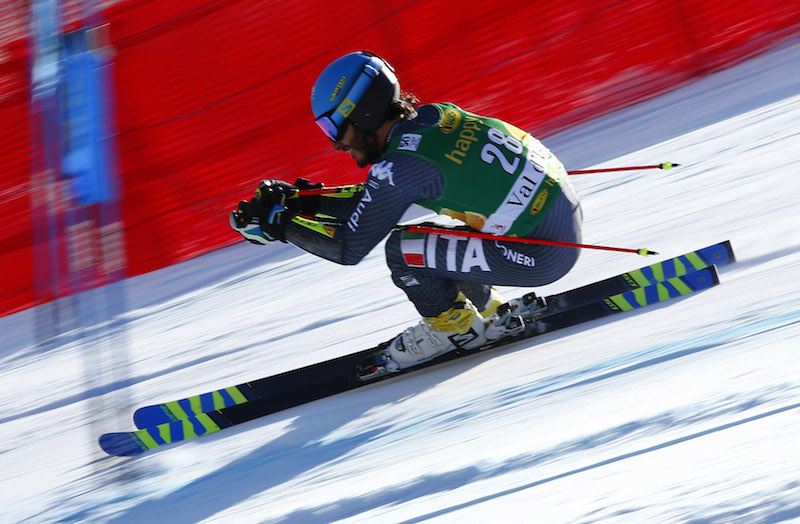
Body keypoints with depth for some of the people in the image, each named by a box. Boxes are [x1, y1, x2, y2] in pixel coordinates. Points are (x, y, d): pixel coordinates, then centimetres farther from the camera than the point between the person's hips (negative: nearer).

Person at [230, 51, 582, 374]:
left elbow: (349, 249, -8)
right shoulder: (433, 116, 7)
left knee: (402, 250, -5)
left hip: (539, 256, -9)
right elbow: (377, 201, 21)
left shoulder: (401, 164, -18)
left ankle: (457, 327, 15)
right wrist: (305, 202, 16)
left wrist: (278, 225, 1)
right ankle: (488, 312, 28)